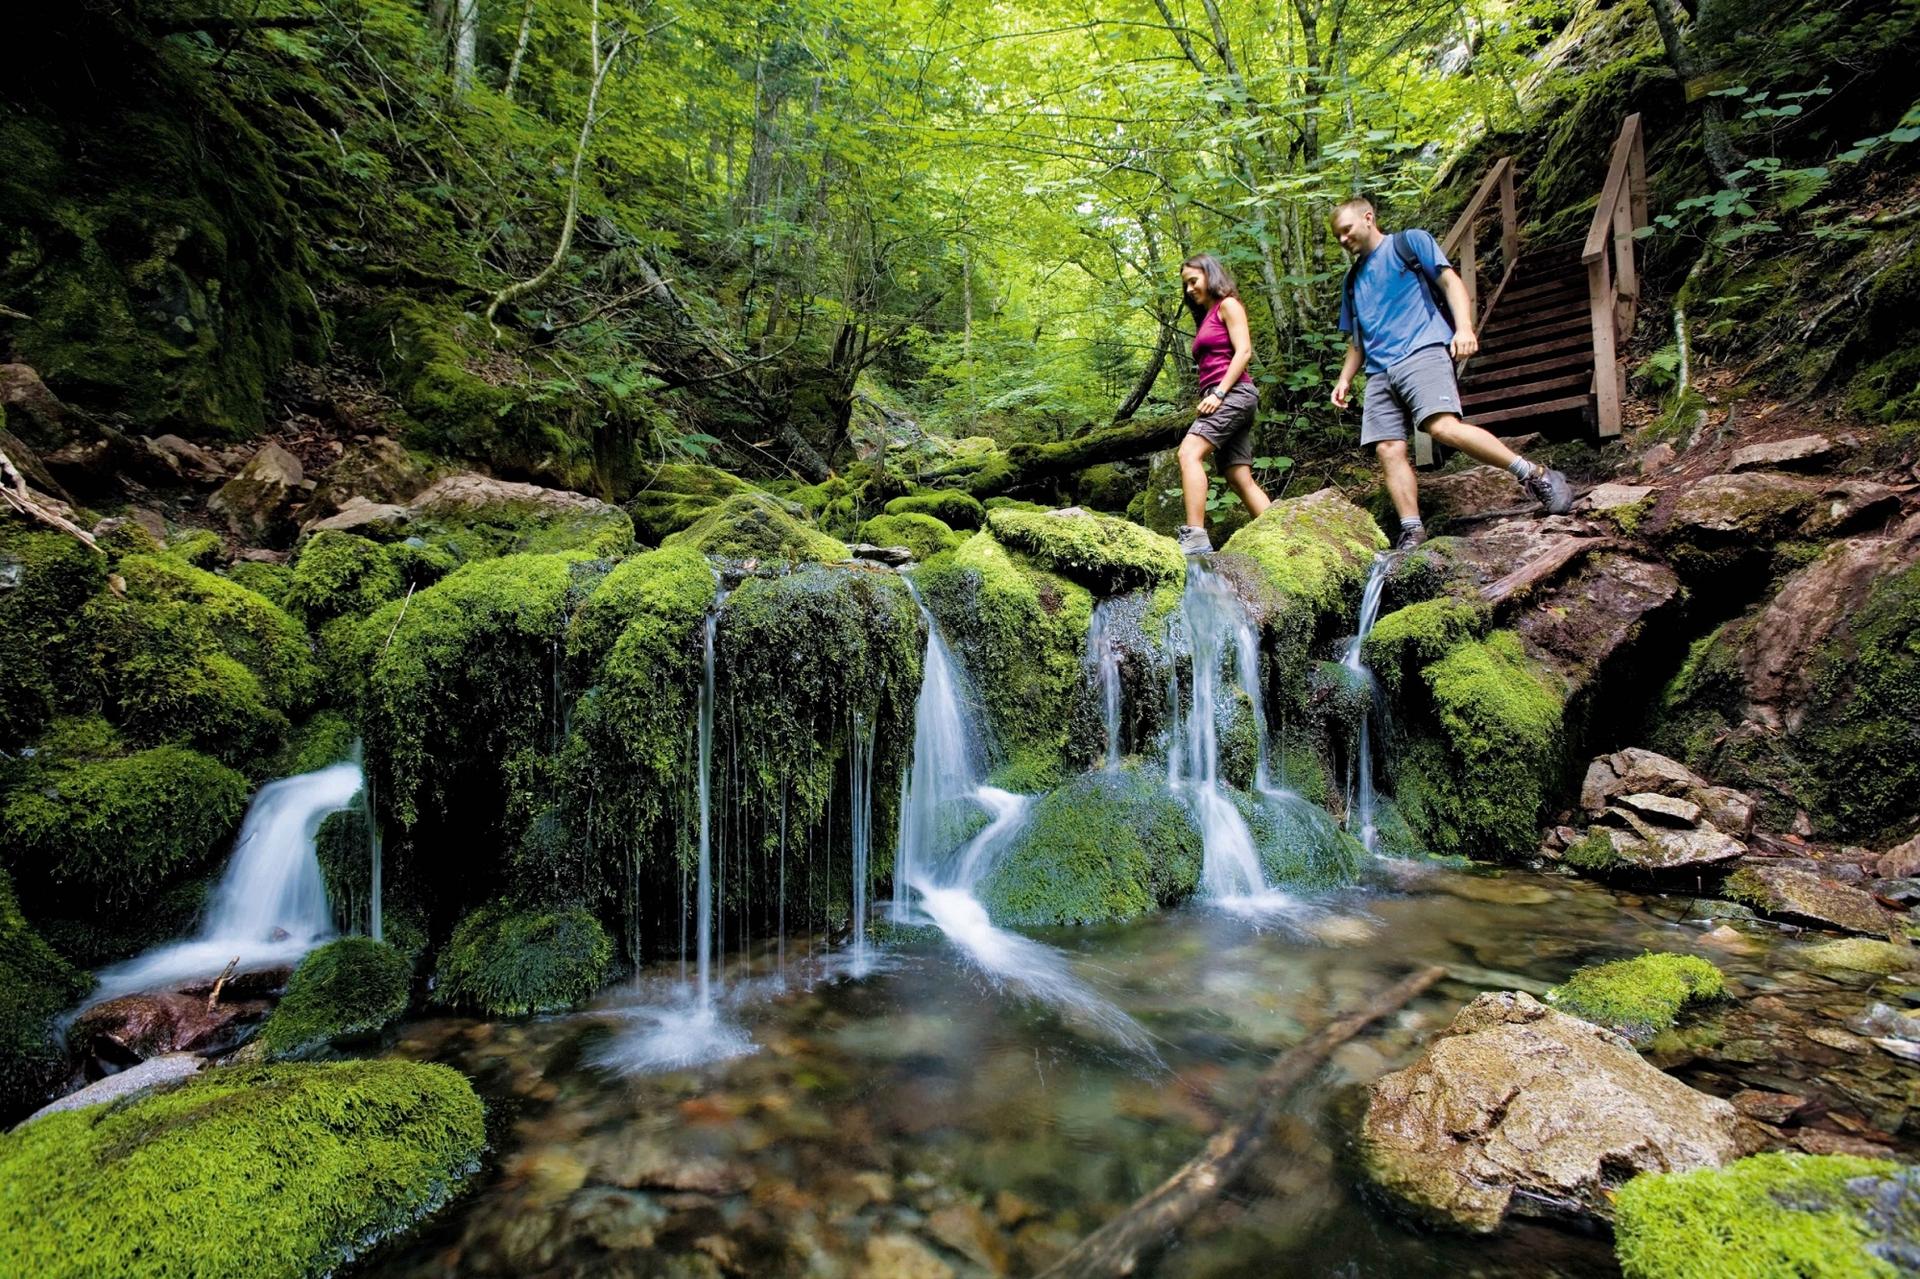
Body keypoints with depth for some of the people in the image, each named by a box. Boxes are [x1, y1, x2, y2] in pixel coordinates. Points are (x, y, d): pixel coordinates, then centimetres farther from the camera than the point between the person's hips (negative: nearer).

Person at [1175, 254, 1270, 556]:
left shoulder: (1228, 305, 4)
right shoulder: (1205, 317, 28)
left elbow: (1244, 351, -9)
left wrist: (1218, 393, -18)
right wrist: (1209, 399, 10)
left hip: (1233, 393, -9)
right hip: (1218, 400, 9)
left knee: (1189, 452, -27)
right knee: (1240, 479, 1)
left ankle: (1195, 538, -37)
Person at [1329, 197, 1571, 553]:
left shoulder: (1409, 242, 13)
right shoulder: (1353, 279, 29)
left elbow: (1450, 281, 2)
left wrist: (1464, 327, -15)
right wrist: (1345, 378, 16)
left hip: (1421, 351, -6)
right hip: (1379, 372, 6)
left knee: (1444, 426, -27)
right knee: (1388, 450, -9)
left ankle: (1536, 476, -18)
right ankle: (1412, 531, -10)